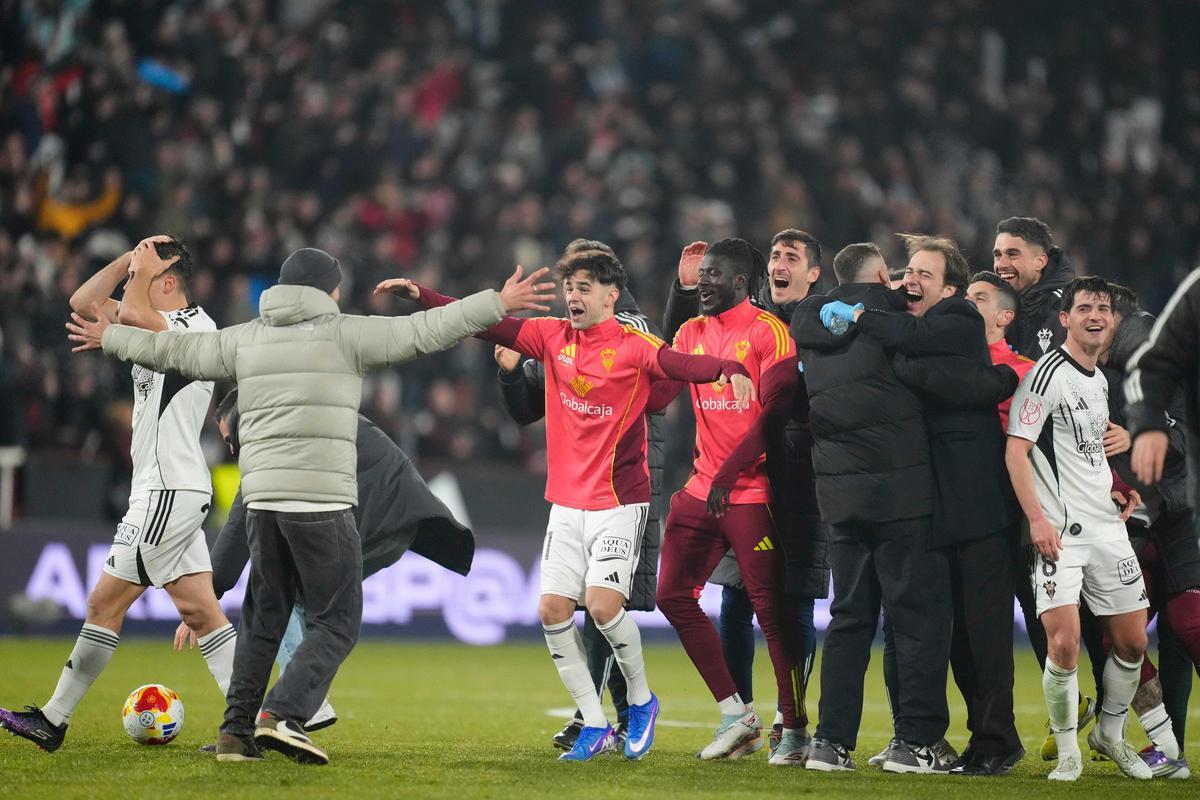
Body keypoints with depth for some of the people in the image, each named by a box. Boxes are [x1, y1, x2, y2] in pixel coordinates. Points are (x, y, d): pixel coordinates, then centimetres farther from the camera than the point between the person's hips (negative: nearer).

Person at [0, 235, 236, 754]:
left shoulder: (196, 326, -12)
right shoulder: (159, 328, 16)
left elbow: (132, 312, -31)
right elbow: (85, 303, 17)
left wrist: (143, 268, -12)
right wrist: (131, 258, 8)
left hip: (169, 492, -10)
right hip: (165, 492, 10)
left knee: (105, 602, -2)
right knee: (199, 611, 3)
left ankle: (52, 721, 5)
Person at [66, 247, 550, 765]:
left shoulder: (244, 340, 13)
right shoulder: (344, 334, -1)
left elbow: (176, 352, 24)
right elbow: (424, 332, -4)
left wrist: (110, 337, 40)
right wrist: (499, 304, 1)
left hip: (261, 499, 6)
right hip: (321, 503, -6)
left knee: (263, 619, 17)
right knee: (336, 623, 0)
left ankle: (237, 730, 13)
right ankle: (284, 715, -15)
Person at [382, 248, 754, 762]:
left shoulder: (633, 347, -12)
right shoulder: (552, 338, 5)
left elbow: (681, 365, -29)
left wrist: (729, 368, -49)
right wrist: (421, 296, 0)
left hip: (619, 503, -6)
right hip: (567, 503, 6)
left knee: (602, 604, -18)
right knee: (552, 610, -2)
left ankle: (641, 700, 9)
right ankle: (595, 726, 8)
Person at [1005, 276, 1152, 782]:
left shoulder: (1099, 379, 15)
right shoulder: (1048, 374, -9)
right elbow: (1016, 450, -14)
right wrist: (1038, 519, -21)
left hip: (1107, 526, 7)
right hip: (1059, 531, -7)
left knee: (1132, 642, 7)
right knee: (1064, 645, -16)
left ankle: (1110, 734, 27)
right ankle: (1067, 750, 0)